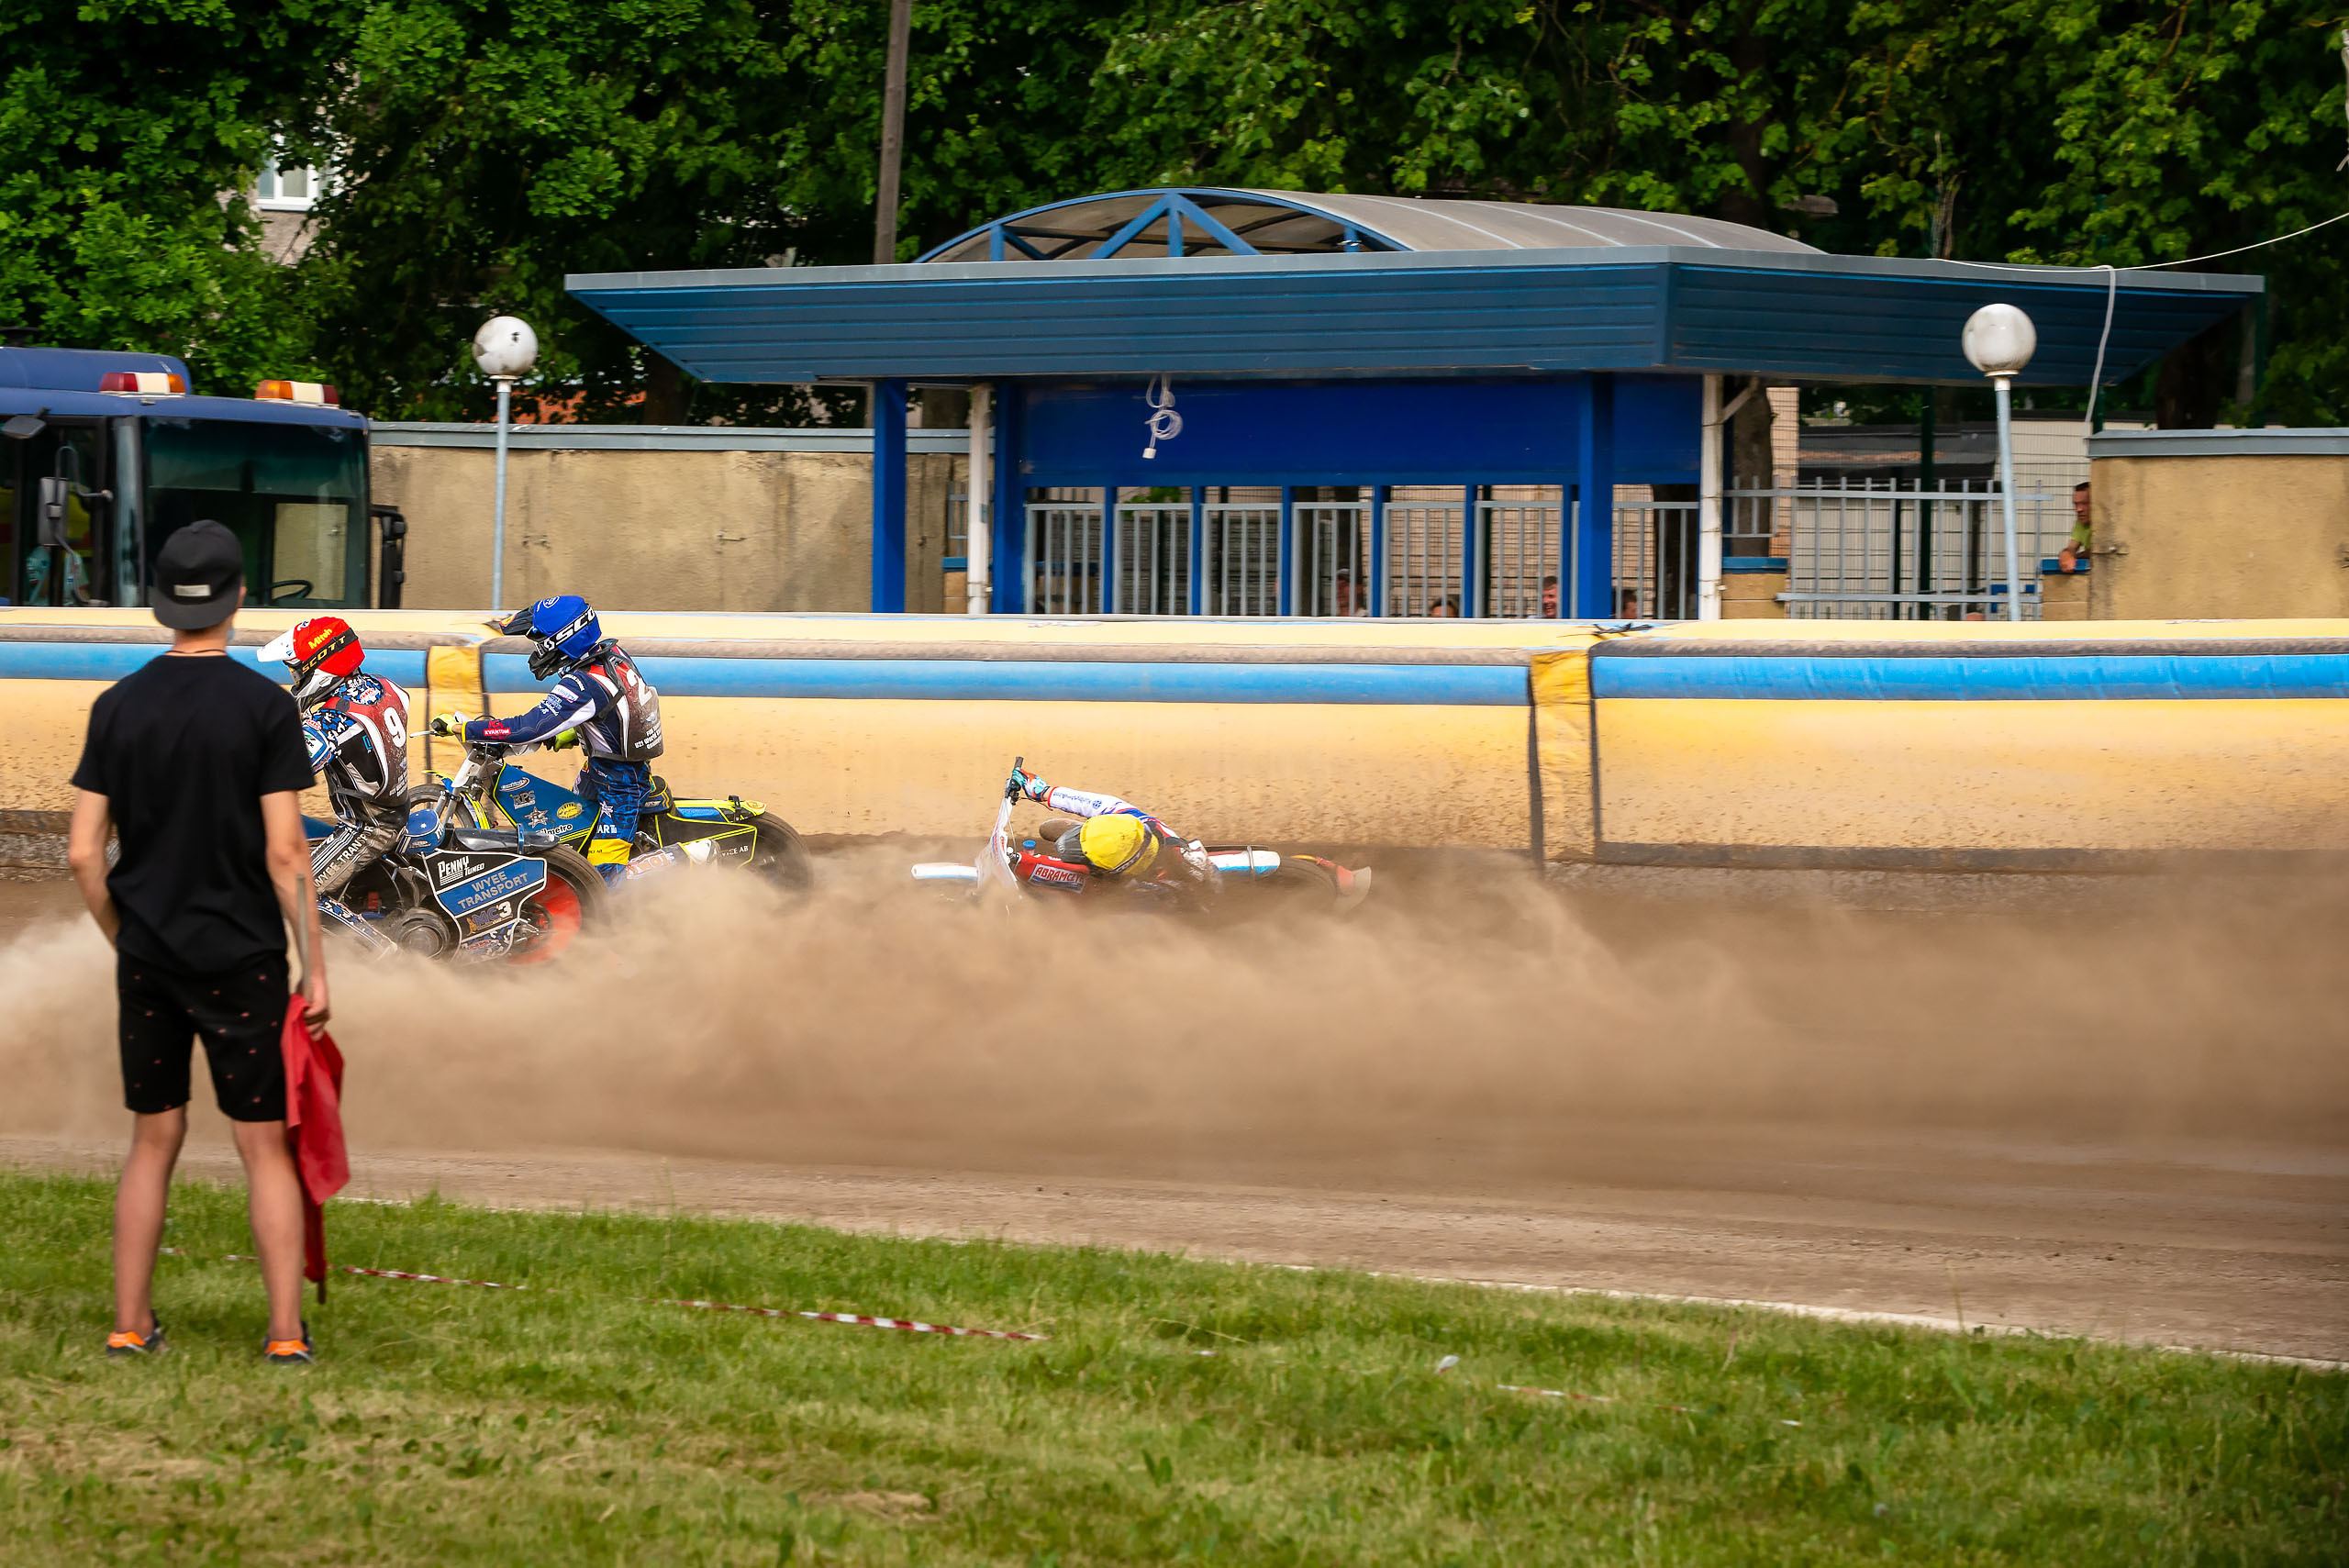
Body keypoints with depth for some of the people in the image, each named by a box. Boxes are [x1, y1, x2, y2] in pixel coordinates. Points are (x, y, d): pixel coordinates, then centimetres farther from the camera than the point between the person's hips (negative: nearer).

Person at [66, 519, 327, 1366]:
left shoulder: (118, 707, 1)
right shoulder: (265, 707, -9)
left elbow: (83, 852, 0)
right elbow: (286, 853, -12)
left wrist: (124, 940, 14)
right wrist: (315, 969, -5)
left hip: (149, 957, 3)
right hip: (241, 960, -3)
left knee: (153, 1141, 12)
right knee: (265, 1147, 3)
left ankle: (131, 1325, 12)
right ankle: (287, 1331, 0)